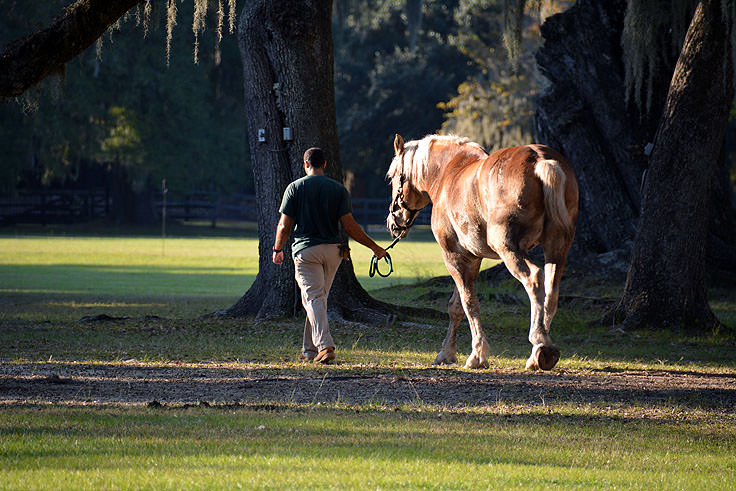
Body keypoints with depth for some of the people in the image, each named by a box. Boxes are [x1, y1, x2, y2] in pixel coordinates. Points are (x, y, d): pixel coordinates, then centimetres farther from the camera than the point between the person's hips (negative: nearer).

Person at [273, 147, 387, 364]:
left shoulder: (295, 188, -2)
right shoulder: (339, 189, 2)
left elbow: (284, 225, -3)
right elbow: (349, 225, -5)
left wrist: (277, 249, 14)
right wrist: (374, 247, 3)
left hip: (306, 249, -3)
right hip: (333, 249, 3)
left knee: (313, 298, -8)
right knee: (319, 299, 15)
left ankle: (324, 345, -28)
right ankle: (310, 350, 21)